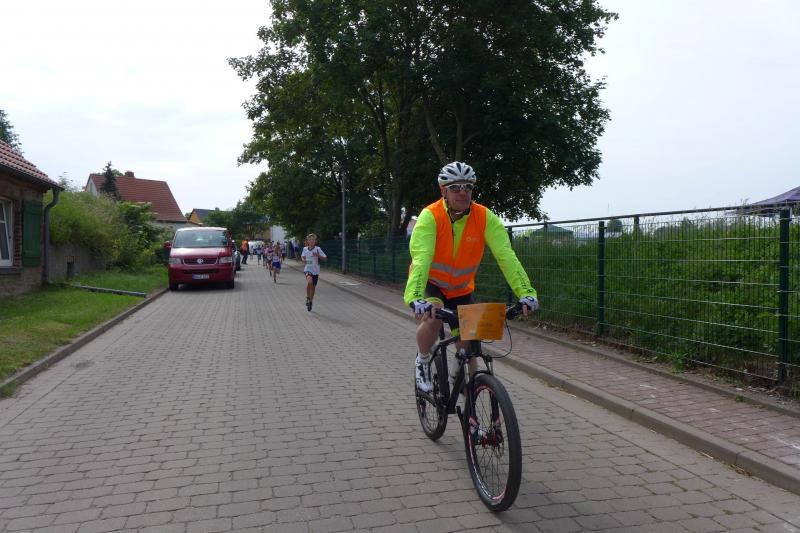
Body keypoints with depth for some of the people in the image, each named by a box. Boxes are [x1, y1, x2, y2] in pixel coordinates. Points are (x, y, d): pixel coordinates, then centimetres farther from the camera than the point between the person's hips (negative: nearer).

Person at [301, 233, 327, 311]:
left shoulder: (317, 249, -8)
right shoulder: (305, 249, 0)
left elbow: (325, 258, -8)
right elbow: (303, 256, 18)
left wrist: (318, 255, -25)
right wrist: (303, 259, -4)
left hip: (315, 270, 0)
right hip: (307, 269, 0)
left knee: (313, 286, 10)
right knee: (309, 281, -29)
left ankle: (310, 301, 32)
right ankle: (307, 298, -9)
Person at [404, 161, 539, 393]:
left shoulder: (485, 217, -21)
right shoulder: (430, 216, -28)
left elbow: (506, 256, -28)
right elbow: (421, 259, -41)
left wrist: (525, 292, -41)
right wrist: (415, 298, -56)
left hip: (462, 288, 3)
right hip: (431, 282, -3)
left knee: (468, 343, 4)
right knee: (433, 318, -32)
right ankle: (422, 361, -1)